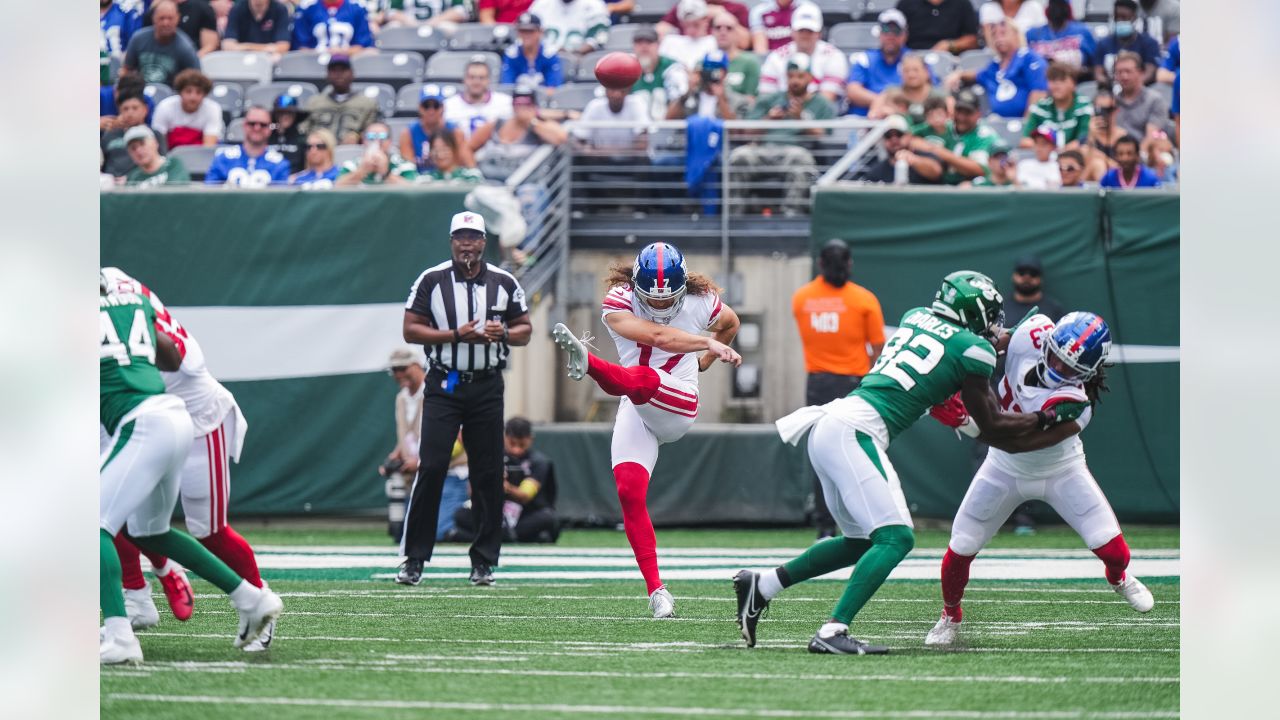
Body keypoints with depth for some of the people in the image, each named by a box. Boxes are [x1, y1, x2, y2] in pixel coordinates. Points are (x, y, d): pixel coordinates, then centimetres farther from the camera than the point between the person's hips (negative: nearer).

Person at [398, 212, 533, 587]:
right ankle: (414, 559, -5)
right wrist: (456, 335, -14)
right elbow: (411, 330, -3)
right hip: (443, 386, -2)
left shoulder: (504, 283, 6)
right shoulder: (431, 281, 0)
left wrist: (503, 334, -11)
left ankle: (483, 561, 11)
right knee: (431, 468, -9)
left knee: (488, 473, 3)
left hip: (487, 387, 2)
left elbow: (525, 330, 12)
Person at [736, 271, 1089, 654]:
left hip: (827, 427, 9)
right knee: (896, 537, -12)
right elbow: (992, 426, 6)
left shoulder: (915, 318, 19)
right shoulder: (972, 349, -1)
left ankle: (761, 585, 19)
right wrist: (1050, 417, 16)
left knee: (861, 541, 20)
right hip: (855, 432, -9)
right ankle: (832, 632, -23)